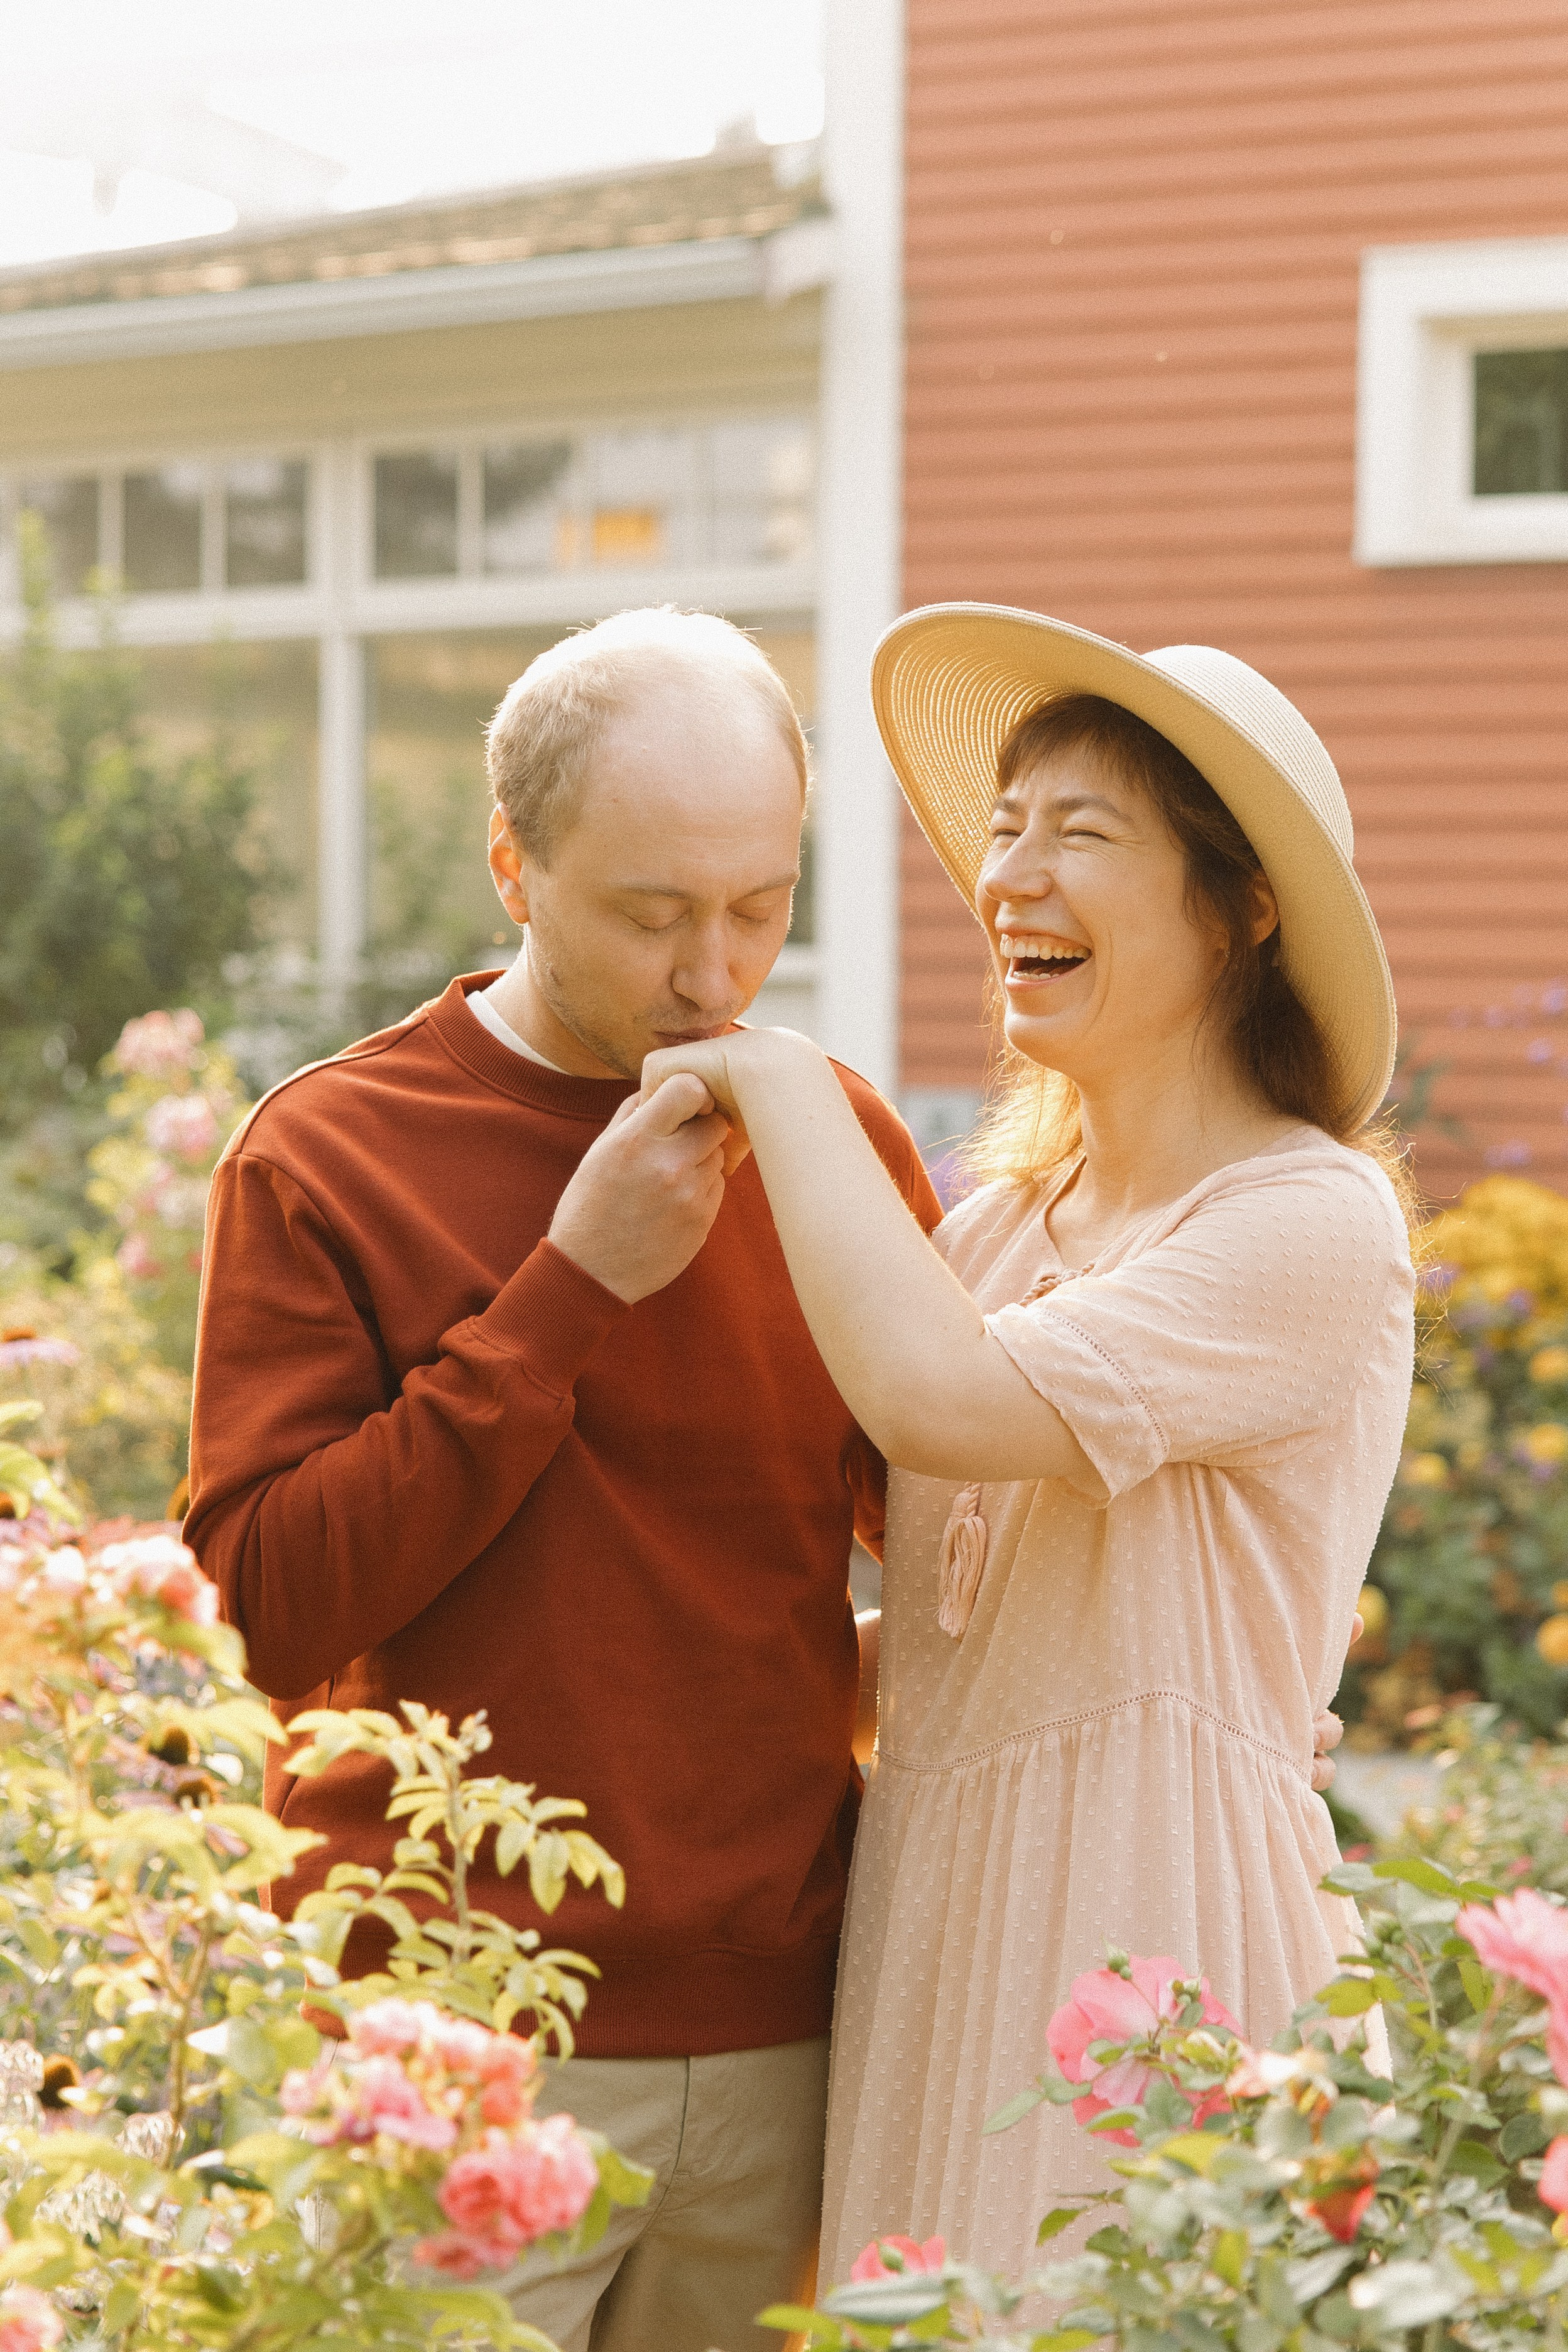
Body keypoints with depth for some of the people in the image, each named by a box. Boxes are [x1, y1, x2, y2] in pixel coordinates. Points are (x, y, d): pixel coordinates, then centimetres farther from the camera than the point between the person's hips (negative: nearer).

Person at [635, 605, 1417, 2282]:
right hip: (933, 1917, 7)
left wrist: (782, 1082, -15)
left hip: (1142, 1926, -7)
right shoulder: (1004, 1215, 11)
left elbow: (946, 1399, -27)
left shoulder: (1314, 1227, -13)